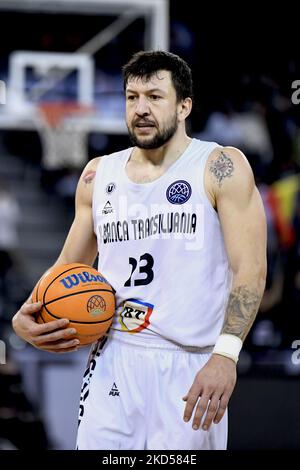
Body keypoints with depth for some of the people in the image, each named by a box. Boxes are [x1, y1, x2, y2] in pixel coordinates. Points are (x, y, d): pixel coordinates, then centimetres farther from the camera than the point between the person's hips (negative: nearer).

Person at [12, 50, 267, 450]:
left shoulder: (222, 169, -1)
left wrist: (226, 353, -21)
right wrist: (26, 319, 1)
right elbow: (68, 268, 21)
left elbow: (250, 268, -9)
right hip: (114, 362, 3)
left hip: (192, 368, -3)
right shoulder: (99, 175, 13)